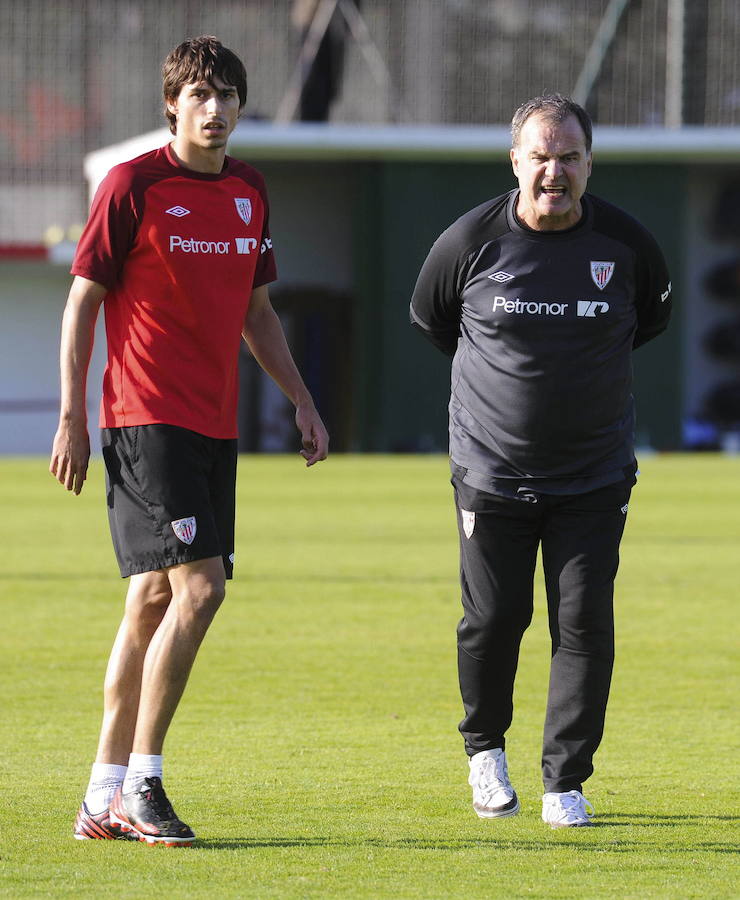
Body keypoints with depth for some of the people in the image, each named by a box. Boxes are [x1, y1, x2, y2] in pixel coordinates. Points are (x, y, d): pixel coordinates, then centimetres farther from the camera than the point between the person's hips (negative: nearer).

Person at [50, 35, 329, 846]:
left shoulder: (249, 192, 13)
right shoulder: (132, 186, -7)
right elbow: (82, 301, -5)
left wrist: (301, 400, 18)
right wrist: (72, 418, -9)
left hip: (214, 423, 7)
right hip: (146, 416, -7)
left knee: (154, 597, 8)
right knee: (198, 584, -17)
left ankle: (104, 797, 12)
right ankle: (140, 780, -10)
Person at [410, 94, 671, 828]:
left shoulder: (625, 243, -6)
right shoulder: (471, 241, -10)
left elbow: (653, 314, 16)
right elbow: (428, 319, 10)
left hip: (594, 475, 1)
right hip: (492, 470, -1)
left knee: (584, 622, -5)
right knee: (493, 617, 3)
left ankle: (566, 781, 5)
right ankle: (485, 747, 29)